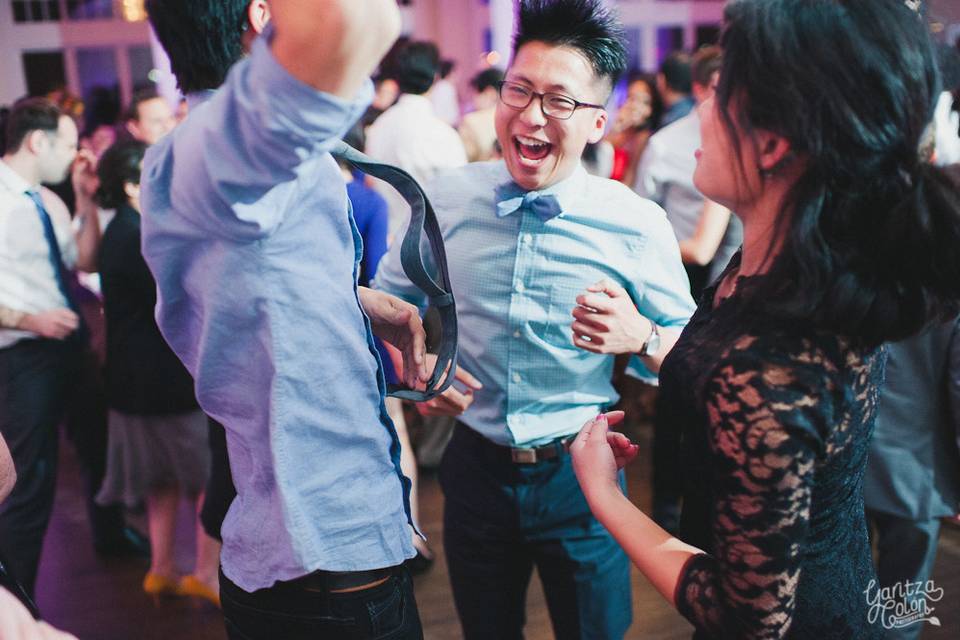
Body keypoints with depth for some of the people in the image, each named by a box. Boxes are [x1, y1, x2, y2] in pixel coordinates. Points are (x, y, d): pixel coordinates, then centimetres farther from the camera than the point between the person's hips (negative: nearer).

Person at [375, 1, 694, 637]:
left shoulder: (638, 225, -13)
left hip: (581, 474, -2)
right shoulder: (449, 197, -7)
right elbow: (391, 296, 8)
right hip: (476, 468, 2)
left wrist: (640, 338, -26)